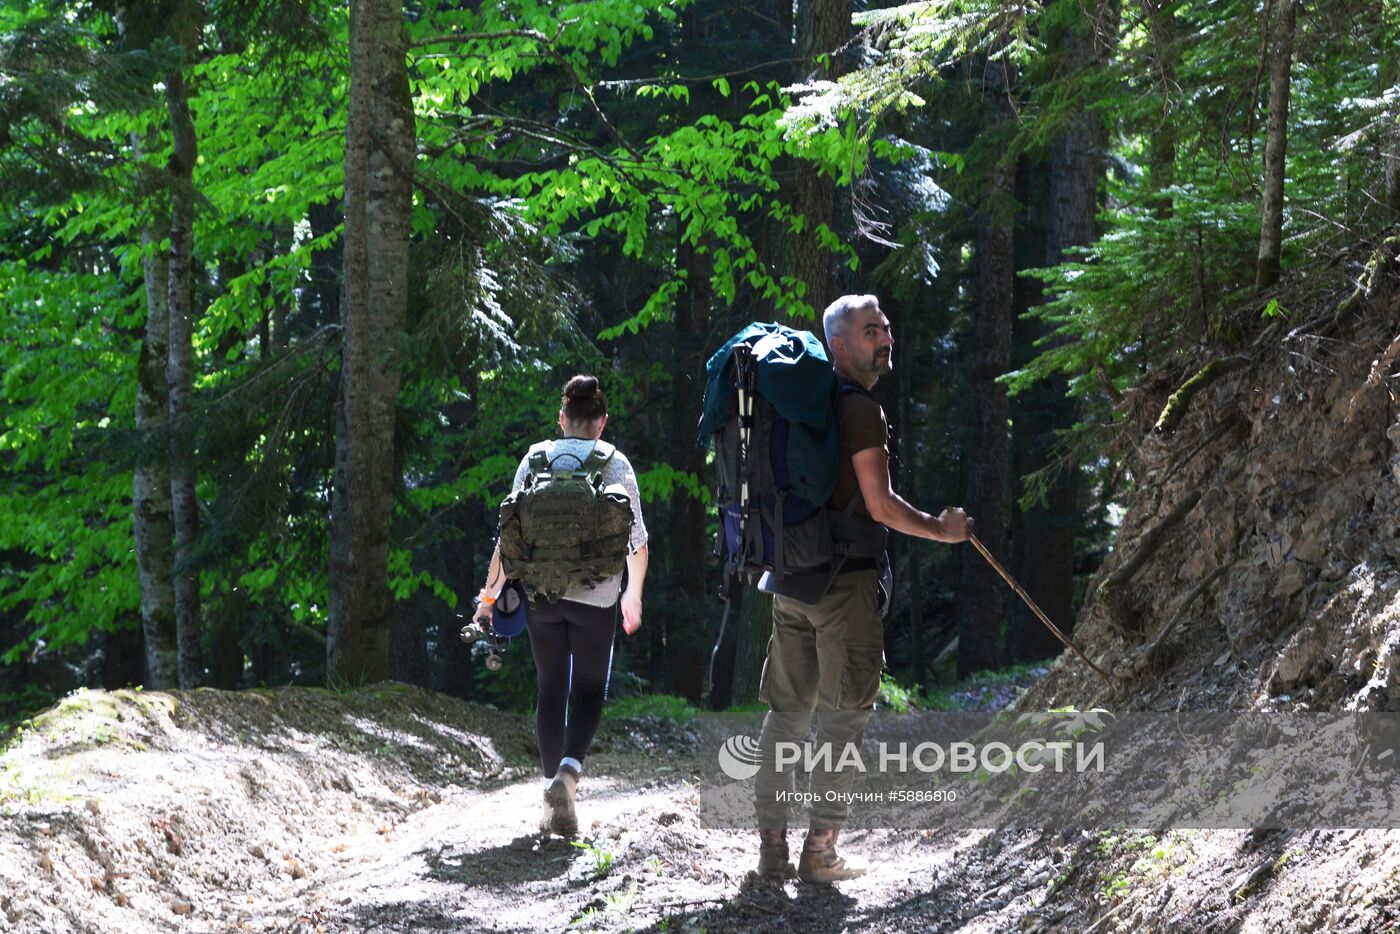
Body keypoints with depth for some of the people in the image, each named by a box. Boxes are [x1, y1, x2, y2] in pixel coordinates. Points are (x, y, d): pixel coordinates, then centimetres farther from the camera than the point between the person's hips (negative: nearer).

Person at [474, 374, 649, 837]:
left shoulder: (535, 460, 3)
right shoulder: (615, 464, 0)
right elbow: (637, 538, 2)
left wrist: (489, 595, 7)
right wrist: (633, 594, 18)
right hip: (596, 596, -2)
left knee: (551, 691, 12)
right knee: (590, 690, 9)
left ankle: (554, 793, 10)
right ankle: (568, 772, -16)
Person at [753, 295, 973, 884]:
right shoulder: (860, 407, -13)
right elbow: (881, 506, -17)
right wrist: (942, 530, -4)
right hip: (847, 576, -8)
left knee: (787, 712, 10)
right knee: (843, 717, -1)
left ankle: (772, 846, 11)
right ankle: (821, 852, 0)